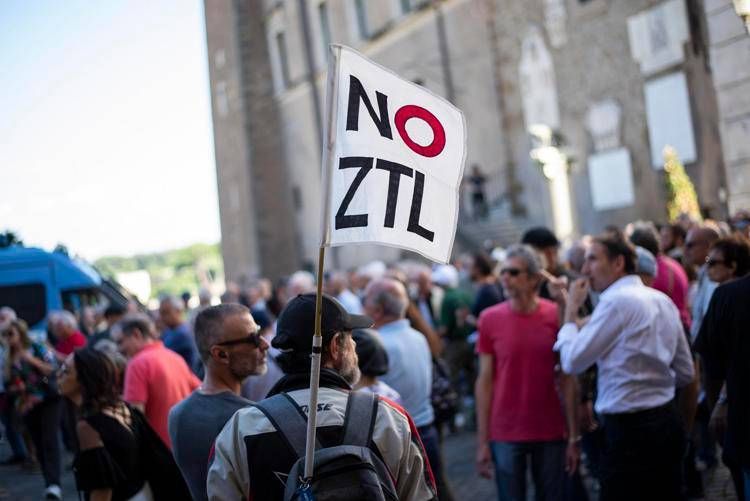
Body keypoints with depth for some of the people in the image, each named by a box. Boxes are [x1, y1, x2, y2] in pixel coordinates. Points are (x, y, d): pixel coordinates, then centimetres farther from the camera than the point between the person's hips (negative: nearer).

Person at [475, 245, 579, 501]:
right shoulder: (490, 319, -3)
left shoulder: (556, 315, -3)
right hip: (505, 434, 0)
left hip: (551, 432, 1)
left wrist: (573, 435, -1)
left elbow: (567, 379, 1)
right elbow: (484, 381, 0)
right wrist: (482, 441, -3)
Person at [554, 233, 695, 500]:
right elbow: (686, 373, 15)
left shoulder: (616, 300, -13)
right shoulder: (663, 300, 11)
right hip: (667, 421, 9)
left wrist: (570, 313, 0)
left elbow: (572, 361, -12)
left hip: (629, 429, -8)